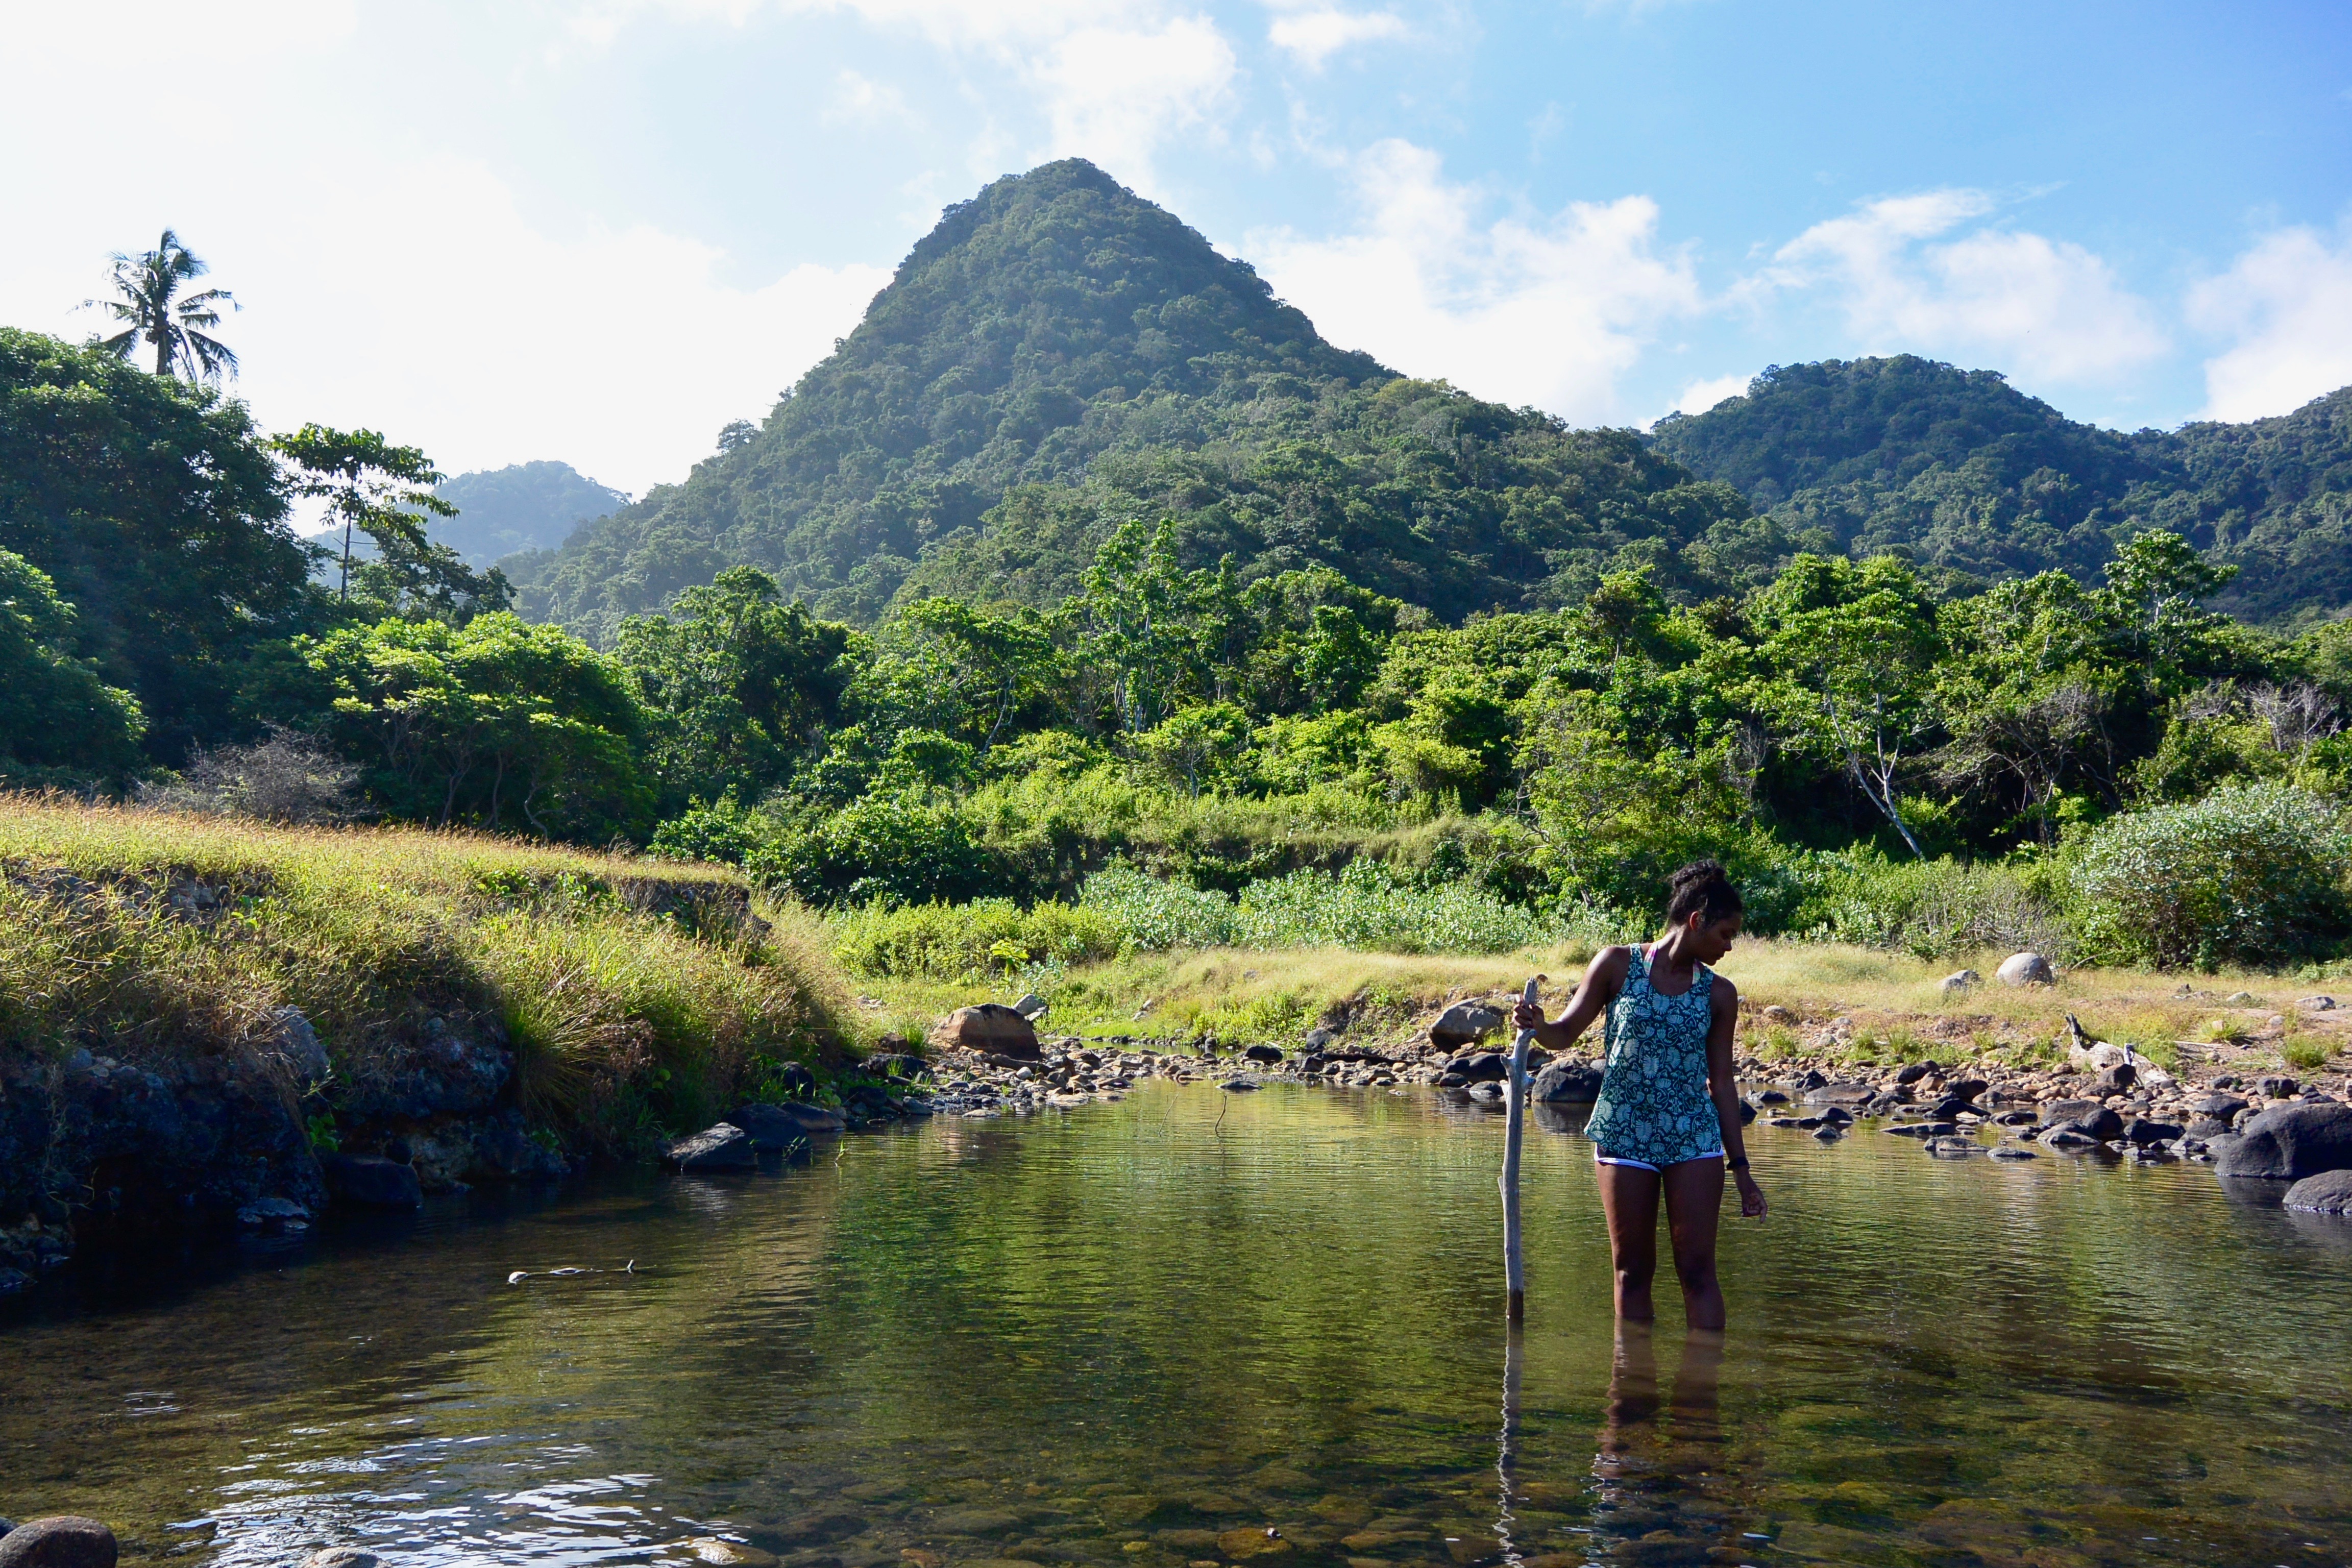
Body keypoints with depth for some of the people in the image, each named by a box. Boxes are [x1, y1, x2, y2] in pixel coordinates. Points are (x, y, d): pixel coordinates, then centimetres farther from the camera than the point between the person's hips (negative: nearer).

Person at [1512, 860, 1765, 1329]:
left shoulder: (1719, 994, 5)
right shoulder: (1617, 965, 0)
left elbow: (1721, 1081, 9)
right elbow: (1565, 1034, 2)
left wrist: (1741, 1168, 8)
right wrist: (1535, 1026, -21)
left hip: (1695, 1138, 1)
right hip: (1624, 1136, -1)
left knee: (1698, 1270, 0)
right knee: (1632, 1271, 7)